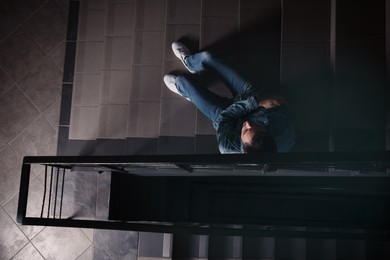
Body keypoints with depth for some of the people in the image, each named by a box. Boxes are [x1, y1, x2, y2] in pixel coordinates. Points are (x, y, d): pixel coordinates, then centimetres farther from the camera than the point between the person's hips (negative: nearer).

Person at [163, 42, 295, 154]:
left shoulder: (229, 148, -42)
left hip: (231, 116, -2)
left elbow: (223, 119, -27)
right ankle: (189, 61, 49)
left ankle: (183, 88, 51)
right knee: (207, 56, 8)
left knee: (183, 80, 9)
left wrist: (253, 102, -32)